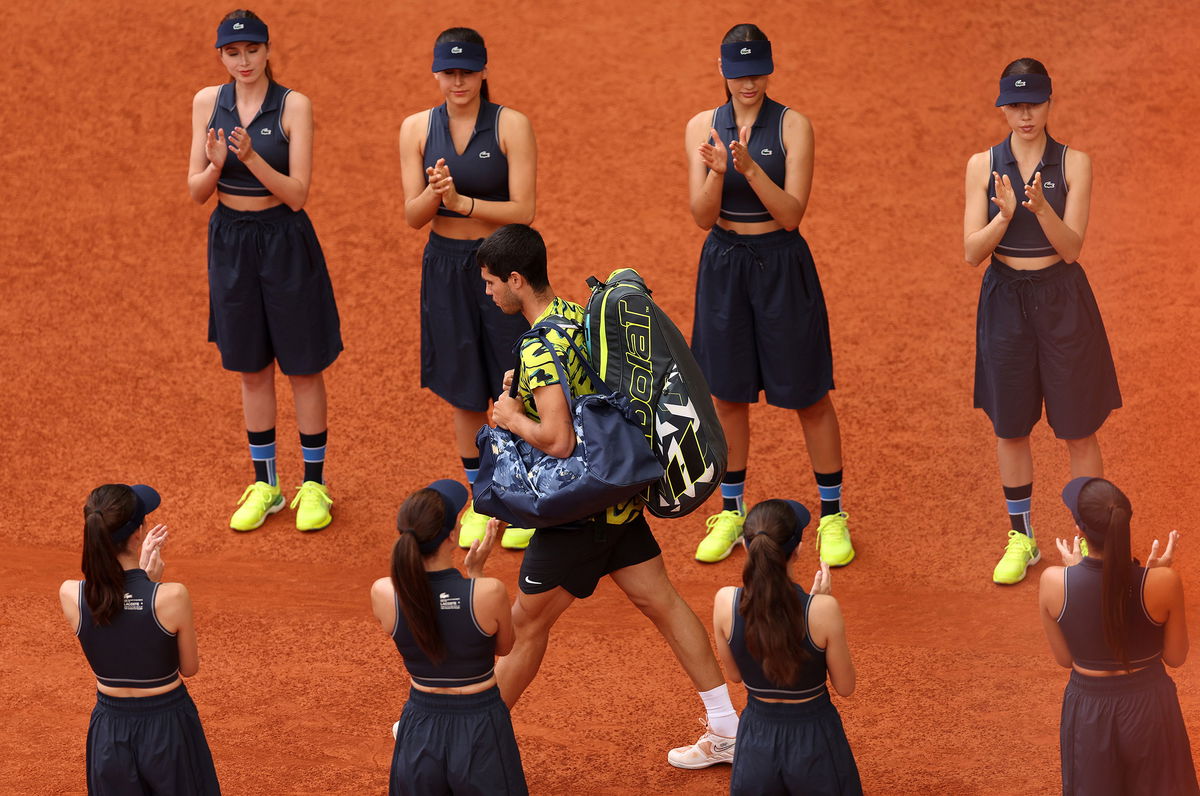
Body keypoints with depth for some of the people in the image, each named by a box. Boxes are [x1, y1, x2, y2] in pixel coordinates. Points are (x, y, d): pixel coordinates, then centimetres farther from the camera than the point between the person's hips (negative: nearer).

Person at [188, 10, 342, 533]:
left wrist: (251, 157, -30)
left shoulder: (294, 106, -11)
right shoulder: (208, 102, -1)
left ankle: (314, 485, 16)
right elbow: (196, 192, -1)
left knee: (303, 367, 5)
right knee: (252, 370, 13)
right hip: (230, 241, 3)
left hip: (285, 242, -3)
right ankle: (264, 485, 24)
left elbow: (297, 194, -16)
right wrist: (215, 165, -22)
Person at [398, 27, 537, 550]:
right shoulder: (417, 128, 1)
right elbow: (413, 216, -1)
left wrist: (462, 202, -26)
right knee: (465, 393, 11)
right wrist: (434, 193, -23)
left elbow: (523, 210, -13)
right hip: (446, 268, 3)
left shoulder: (511, 126, -9)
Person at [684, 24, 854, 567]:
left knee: (809, 395, 2)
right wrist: (717, 171, -24)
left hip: (782, 266, -2)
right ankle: (731, 513, 22)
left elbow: (791, 214, -13)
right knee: (728, 393, 9)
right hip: (724, 266, 3)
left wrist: (749, 167, -26)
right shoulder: (702, 127, 1)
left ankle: (832, 516, 12)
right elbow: (703, 217, -4)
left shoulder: (792, 127, -6)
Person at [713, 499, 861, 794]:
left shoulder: (725, 602, -15)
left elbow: (735, 674, 3)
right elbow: (845, 686, -7)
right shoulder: (822, 609, -22)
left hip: (757, 738, 2)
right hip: (814, 741, -2)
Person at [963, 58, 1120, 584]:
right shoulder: (983, 166, -1)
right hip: (1005, 300, 2)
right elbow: (973, 253, -5)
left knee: (1078, 430, 2)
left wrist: (1041, 207, -29)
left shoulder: (1074, 164, -4)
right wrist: (1005, 215, -23)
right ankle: (1020, 537, 24)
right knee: (1009, 428, 9)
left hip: (1062, 301, -1)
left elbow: (1071, 248, -11)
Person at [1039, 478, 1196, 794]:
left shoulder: (1054, 583, -21)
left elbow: (1064, 658, -4)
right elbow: (1176, 657, -6)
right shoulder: (1162, 582, -23)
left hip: (1087, 707, 1)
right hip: (1149, 707, 0)